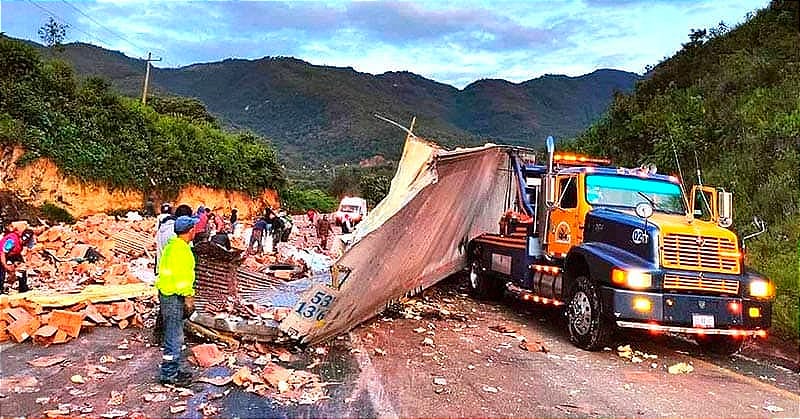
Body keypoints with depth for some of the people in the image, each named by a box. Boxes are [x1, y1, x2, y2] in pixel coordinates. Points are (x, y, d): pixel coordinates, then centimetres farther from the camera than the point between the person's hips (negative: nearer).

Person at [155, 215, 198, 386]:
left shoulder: (172, 246, 14)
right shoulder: (180, 249, -18)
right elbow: (182, 275, -22)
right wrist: (188, 296, -16)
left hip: (168, 294, 11)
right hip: (174, 296, -11)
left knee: (174, 335, 17)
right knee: (174, 337, -4)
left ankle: (173, 370, 26)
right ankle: (168, 374, 3)